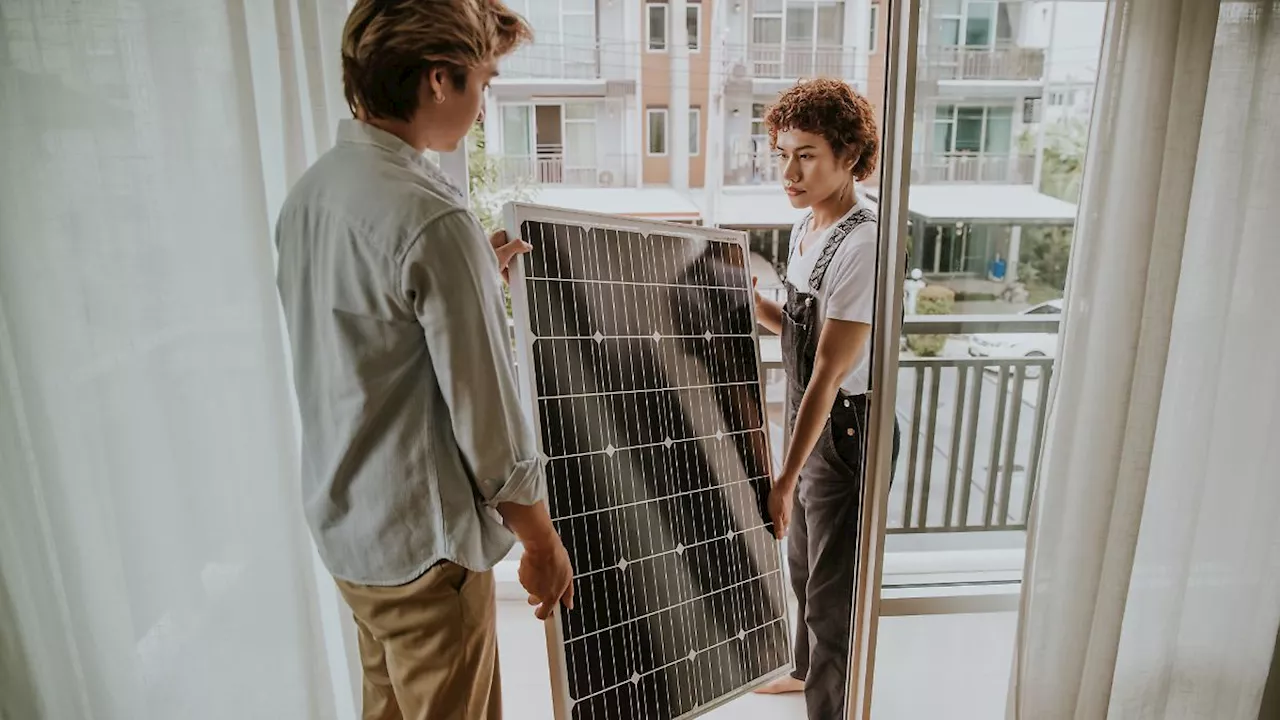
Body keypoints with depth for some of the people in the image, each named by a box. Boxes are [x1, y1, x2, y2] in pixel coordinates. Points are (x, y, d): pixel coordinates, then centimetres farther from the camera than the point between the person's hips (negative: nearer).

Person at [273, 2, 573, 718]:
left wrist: (474, 277, 13)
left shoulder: (311, 190, 3)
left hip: (343, 520, 8)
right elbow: (487, 416, -21)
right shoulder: (431, 216, -25)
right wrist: (543, 542, -7)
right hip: (425, 541, -8)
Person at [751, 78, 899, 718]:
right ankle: (806, 668, 51)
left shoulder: (862, 246, -25)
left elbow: (829, 372, -26)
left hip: (846, 431, -9)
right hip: (808, 421, 9)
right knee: (802, 564, 27)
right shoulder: (805, 228, 3)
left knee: (832, 588, 7)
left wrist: (786, 477, -23)